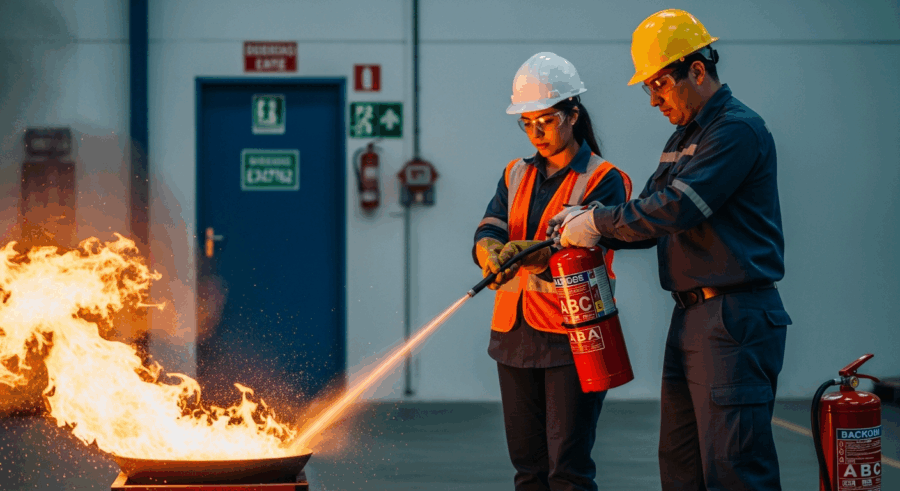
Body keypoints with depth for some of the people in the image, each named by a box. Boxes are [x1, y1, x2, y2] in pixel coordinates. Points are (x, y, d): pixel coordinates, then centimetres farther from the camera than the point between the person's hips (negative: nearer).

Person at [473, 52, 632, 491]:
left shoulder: (604, 181, -3)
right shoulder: (516, 176, 16)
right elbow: (487, 233, 1)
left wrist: (531, 252, -35)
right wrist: (491, 251, -24)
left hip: (572, 338, -6)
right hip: (514, 333, 6)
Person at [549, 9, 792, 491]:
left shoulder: (739, 130, -12)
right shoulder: (683, 138, 20)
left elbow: (675, 210, -22)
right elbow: (650, 218, 17)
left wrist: (597, 223, -12)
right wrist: (581, 223, 0)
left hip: (735, 321, -10)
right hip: (691, 319, 10)